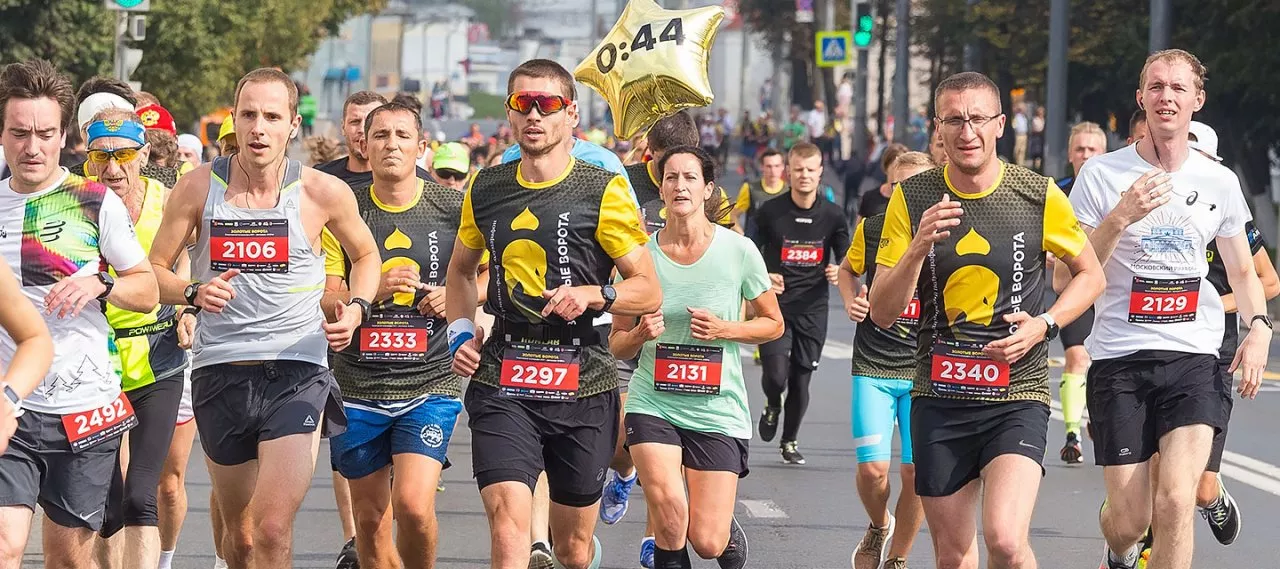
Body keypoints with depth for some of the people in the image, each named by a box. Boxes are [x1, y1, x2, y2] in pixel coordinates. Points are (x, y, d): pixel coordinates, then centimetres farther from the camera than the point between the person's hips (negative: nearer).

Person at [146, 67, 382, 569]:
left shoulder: (323, 193, -2)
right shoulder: (198, 188, -1)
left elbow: (366, 254, 16)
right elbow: (153, 270, 7)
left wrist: (356, 308, -3)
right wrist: (193, 292, -14)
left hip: (296, 372, -2)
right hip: (219, 371, 2)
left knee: (273, 529, -17)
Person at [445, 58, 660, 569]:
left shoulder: (603, 192, -4)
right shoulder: (485, 190, 7)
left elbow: (649, 292, -1)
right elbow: (461, 269, 26)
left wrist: (594, 295, -20)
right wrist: (460, 333, 10)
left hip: (582, 385, -1)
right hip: (502, 385, 1)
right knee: (508, 527, -20)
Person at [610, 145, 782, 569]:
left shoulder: (739, 251, -6)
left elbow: (773, 324, 5)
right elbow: (617, 343, 6)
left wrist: (724, 330, -13)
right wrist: (641, 335, -16)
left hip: (719, 411, 0)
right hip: (653, 404, 0)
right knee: (669, 515, -23)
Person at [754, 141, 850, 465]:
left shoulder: (833, 215, 1)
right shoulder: (770, 212, -4)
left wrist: (840, 272, -12)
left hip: (813, 308, 2)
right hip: (775, 305, -2)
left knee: (801, 380, 6)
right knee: (775, 373, -16)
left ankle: (790, 441, 26)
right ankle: (772, 406, 20)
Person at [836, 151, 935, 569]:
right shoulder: (871, 230, -1)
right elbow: (848, 268, 21)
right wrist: (850, 301, 2)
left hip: (926, 372, -1)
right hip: (873, 366, 1)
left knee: (917, 471, -4)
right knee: (872, 467, -9)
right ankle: (878, 527, 25)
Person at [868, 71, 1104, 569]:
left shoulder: (1039, 195, -3)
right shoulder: (912, 199, 0)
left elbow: (1091, 275, 11)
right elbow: (882, 313, -2)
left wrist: (1044, 324, -8)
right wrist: (918, 247, -19)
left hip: (1018, 396, -2)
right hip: (938, 399, 2)